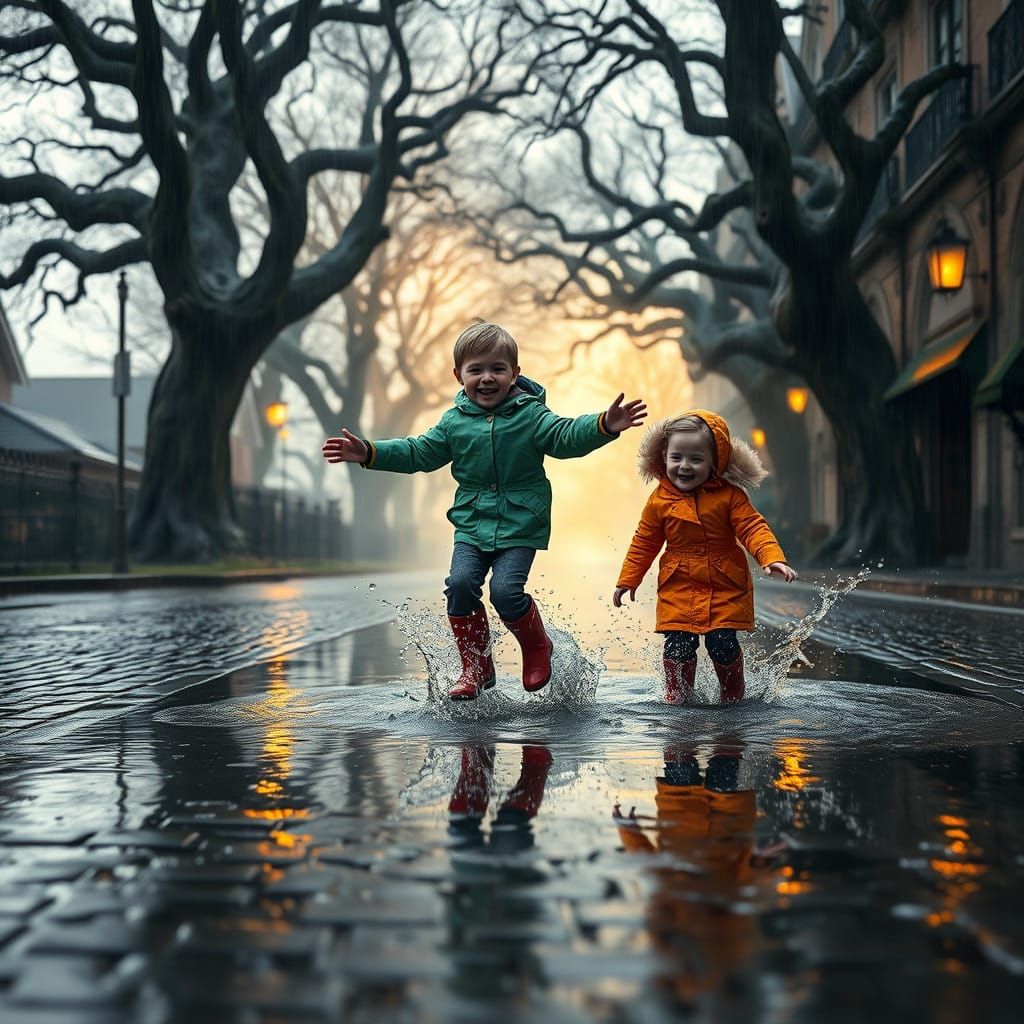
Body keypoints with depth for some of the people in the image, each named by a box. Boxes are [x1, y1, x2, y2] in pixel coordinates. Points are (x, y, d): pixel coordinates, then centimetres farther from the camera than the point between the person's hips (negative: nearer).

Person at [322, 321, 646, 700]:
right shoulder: (455, 421, 6)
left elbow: (566, 436, -16)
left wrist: (604, 426, -35)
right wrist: (369, 452, 5)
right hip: (472, 524, 4)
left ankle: (537, 646, 14)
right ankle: (476, 668, 3)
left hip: (520, 526, -3)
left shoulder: (530, 415, -3)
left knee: (505, 590, -18)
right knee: (460, 583, -14)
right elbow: (419, 453, 14)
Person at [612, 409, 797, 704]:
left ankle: (734, 694, 20)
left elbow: (752, 528, -10)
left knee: (722, 643, -6)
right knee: (679, 644, -4)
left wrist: (772, 558, -27)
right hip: (678, 588, 2)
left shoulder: (729, 495, -6)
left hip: (725, 588, -1)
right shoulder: (660, 500, -1)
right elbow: (644, 543, 9)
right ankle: (677, 695, 19)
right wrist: (627, 580, 11)